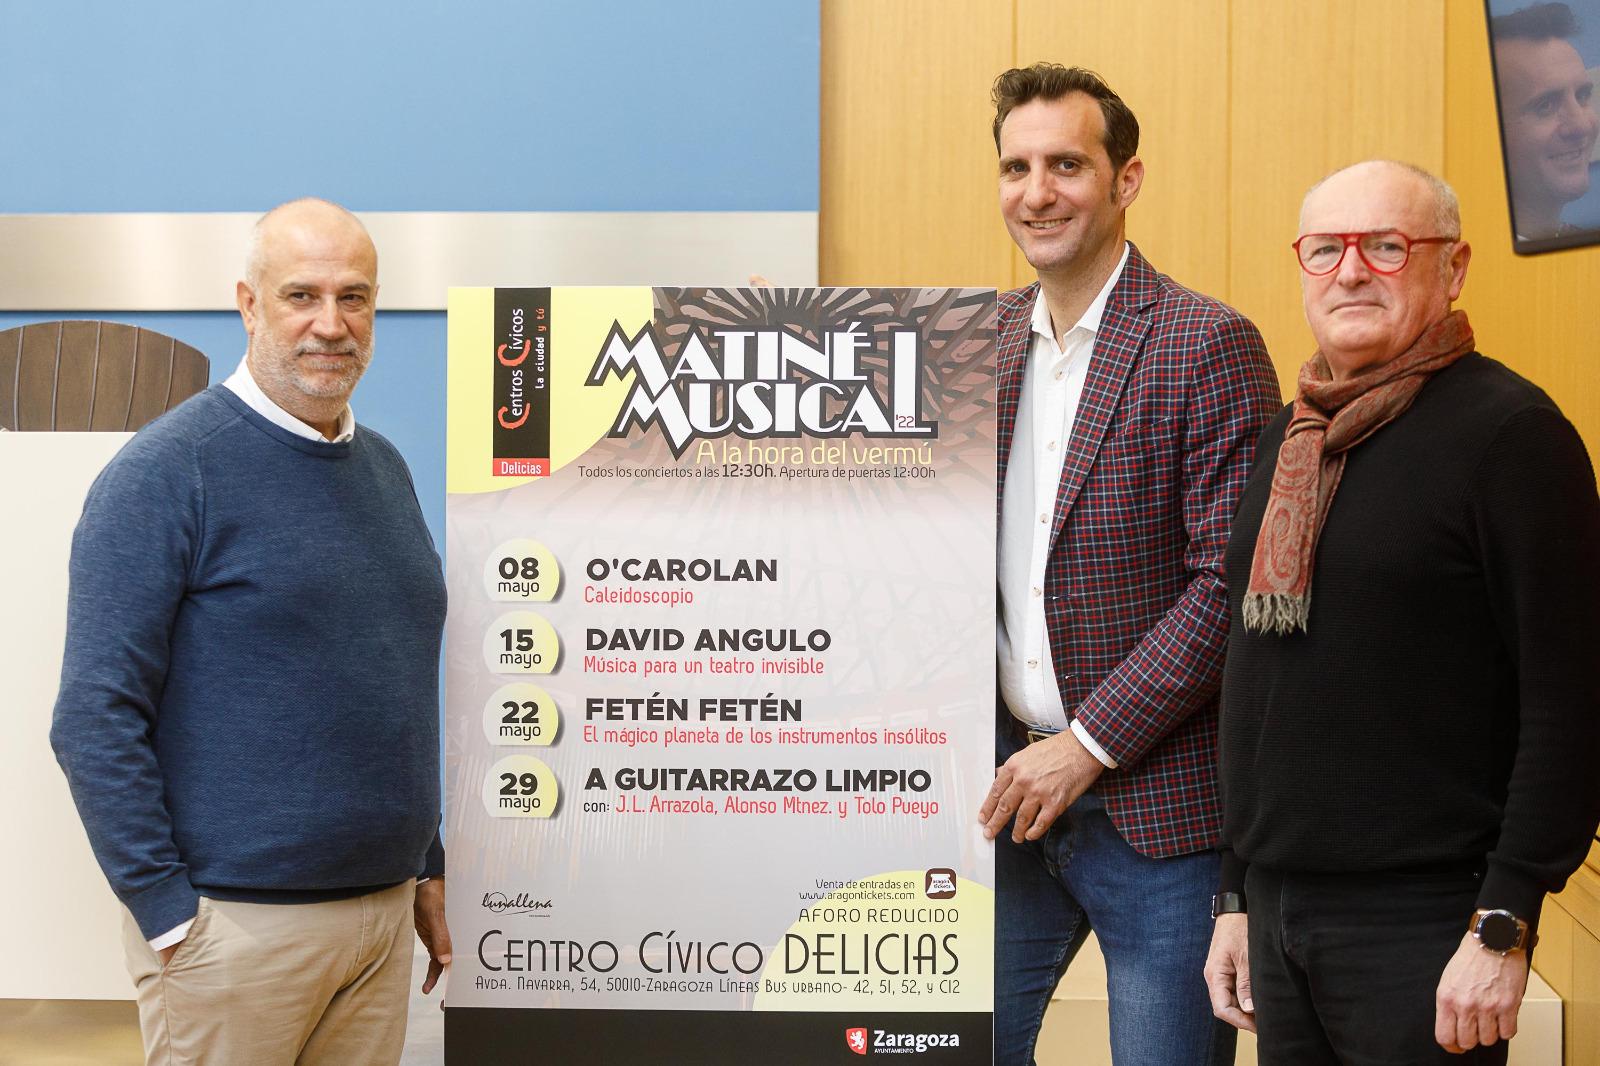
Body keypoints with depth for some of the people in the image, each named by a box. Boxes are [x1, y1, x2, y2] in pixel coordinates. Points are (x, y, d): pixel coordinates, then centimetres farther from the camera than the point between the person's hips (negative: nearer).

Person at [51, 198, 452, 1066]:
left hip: (383, 916, 7)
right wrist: (168, 916, -16)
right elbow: (94, 720, -15)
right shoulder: (167, 469, -9)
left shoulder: (385, 468, 13)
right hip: (238, 926, -6)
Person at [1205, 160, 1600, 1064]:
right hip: (1277, 912, 7)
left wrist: (1504, 928, -17)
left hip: (1421, 922, -7)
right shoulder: (1290, 438, 13)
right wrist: (1237, 895, 16)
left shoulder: (1509, 430, -10)